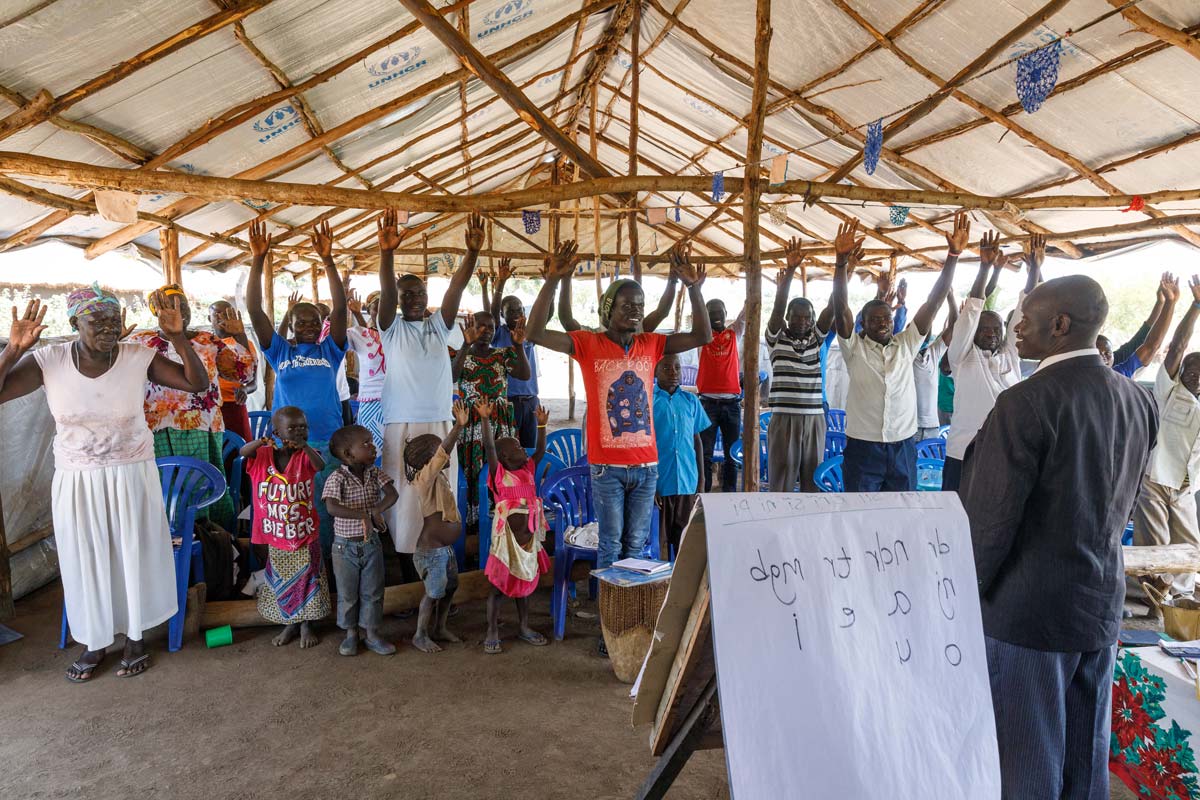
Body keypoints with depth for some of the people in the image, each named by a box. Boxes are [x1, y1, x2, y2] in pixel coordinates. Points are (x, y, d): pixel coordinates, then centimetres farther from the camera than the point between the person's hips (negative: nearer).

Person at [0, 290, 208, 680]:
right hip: (76, 482, 1)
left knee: (135, 556, 11)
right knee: (85, 561, 14)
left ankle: (135, 637, 32)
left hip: (132, 477, -1)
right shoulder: (48, 361, -11)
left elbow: (198, 383, -15)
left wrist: (178, 338, -26)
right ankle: (93, 642, 35)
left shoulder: (139, 358, -13)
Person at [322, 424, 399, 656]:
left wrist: (376, 511, -30)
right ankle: (351, 634, 28)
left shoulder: (374, 473, -3)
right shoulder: (337, 478, -17)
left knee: (373, 592, 11)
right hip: (346, 546, -4)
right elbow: (332, 508, -30)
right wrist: (364, 515, -35)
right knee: (347, 593, 11)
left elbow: (392, 494, -14)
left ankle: (371, 633, 26)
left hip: (372, 543, 4)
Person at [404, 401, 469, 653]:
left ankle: (440, 630, 33)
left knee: (450, 586, 18)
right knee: (434, 592, 1)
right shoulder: (426, 478, -22)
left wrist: (459, 426, 13)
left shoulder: (439, 476, 5)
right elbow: (442, 454, -36)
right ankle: (420, 636, 19)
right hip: (431, 549, -10)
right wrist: (458, 427, -45)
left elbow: (444, 452, 20)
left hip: (444, 547, 10)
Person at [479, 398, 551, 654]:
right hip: (506, 535, -6)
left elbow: (540, 450, 13)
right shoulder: (499, 473, -9)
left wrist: (542, 424, 6)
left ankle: (523, 627, 31)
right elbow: (489, 447, -20)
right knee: (499, 584, 4)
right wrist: (485, 419, -28)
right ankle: (492, 633, 15)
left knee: (525, 582, 17)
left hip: (529, 535, 6)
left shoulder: (528, 470, 8)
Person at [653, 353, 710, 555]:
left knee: (685, 542, 10)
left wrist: (700, 481, 10)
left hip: (687, 484, 4)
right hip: (659, 485, -3)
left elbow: (697, 440, 13)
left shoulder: (691, 401, 9)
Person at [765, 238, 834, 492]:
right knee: (781, 483, 2)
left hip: (815, 419, 4)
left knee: (814, 482, 10)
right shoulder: (777, 338, 1)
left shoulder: (816, 338, 9)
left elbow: (833, 306, -2)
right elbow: (778, 306, -15)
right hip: (784, 419, -3)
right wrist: (790, 270, -27)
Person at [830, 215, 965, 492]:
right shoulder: (854, 347, 0)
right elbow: (840, 307, -14)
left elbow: (934, 302, 1)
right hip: (862, 448, -3)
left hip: (903, 448, 3)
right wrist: (842, 262, -29)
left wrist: (953, 255, -8)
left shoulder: (906, 345, 7)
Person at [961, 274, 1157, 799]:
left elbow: (989, 520, -19)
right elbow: (1121, 503, 11)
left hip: (1026, 614, -7)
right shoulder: (1138, 402, 2)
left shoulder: (1025, 403, -21)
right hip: (1102, 605, 7)